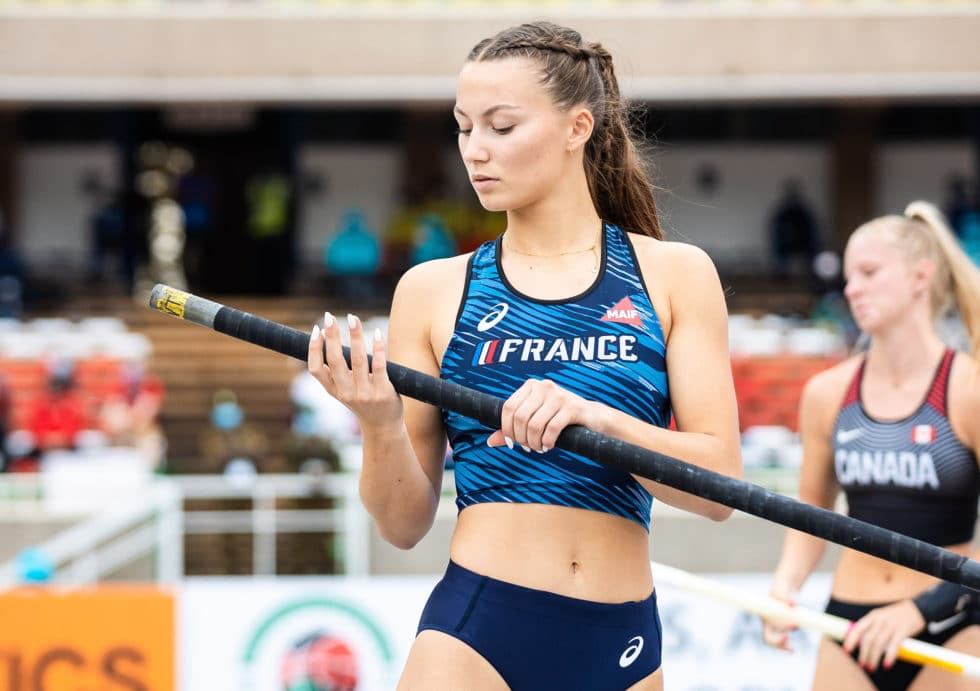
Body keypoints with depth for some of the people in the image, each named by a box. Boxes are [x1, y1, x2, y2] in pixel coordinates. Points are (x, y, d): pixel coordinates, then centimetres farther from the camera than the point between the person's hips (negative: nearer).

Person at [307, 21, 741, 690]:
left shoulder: (673, 275, 4)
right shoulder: (433, 290, 5)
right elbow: (404, 525, 5)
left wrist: (593, 415, -20)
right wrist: (381, 428, -14)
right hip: (474, 633, 0)